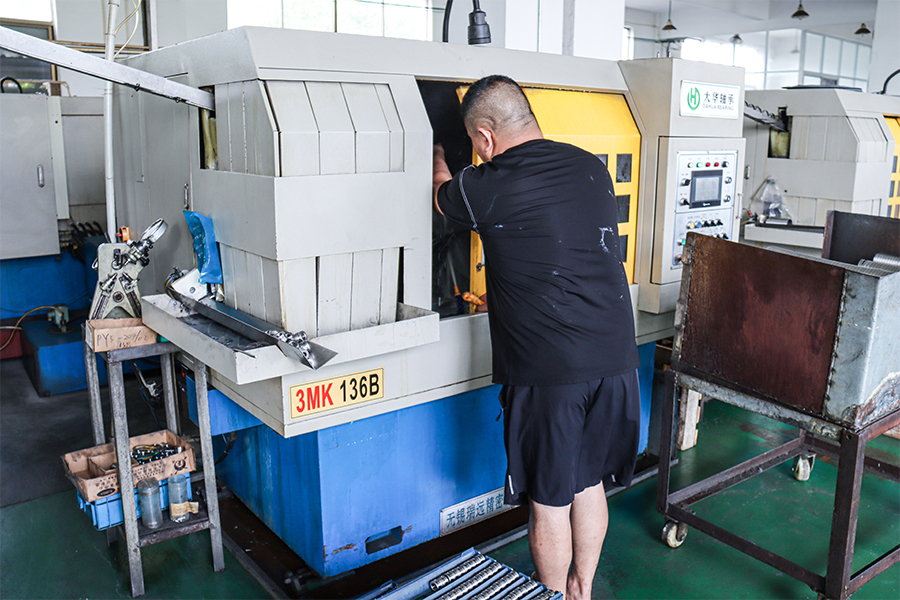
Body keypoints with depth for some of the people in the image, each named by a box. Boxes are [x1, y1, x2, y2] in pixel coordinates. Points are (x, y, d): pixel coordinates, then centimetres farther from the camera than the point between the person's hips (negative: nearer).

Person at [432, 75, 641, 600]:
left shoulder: (488, 187, -11)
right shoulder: (593, 168, 6)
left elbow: (441, 195, 14)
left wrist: (438, 160, 36)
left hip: (547, 369, -6)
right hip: (614, 356, 6)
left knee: (549, 501, 12)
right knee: (590, 484, 21)